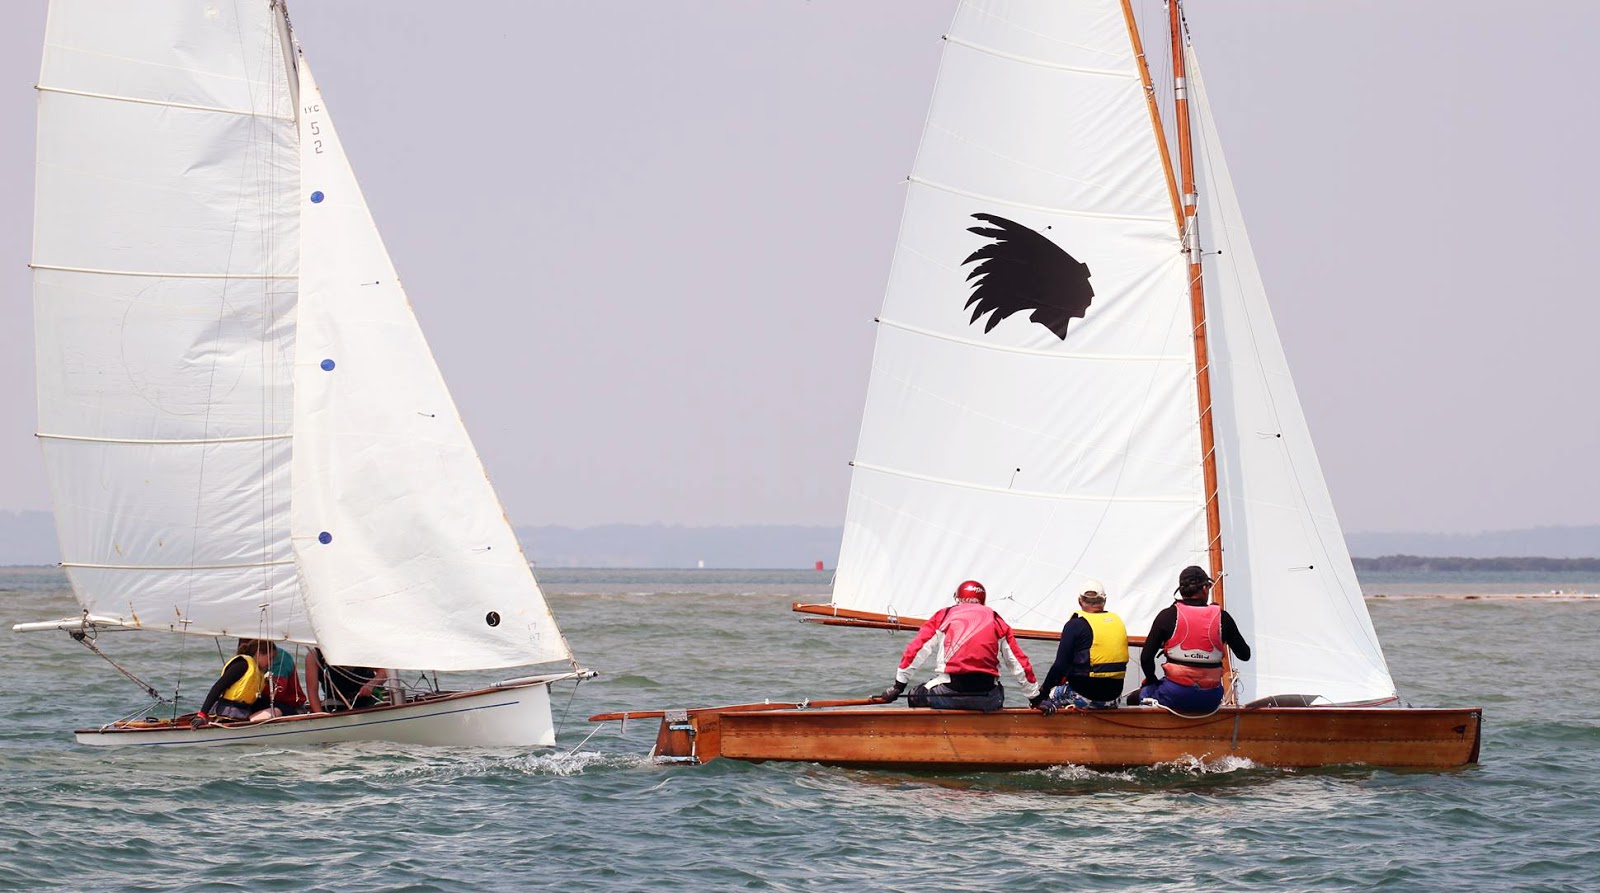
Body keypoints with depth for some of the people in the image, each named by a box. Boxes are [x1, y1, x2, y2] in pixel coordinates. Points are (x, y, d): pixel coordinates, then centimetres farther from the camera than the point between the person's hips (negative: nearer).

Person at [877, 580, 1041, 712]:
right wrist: (1035, 698, 25)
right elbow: (1020, 663, 16)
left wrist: (898, 687, 18)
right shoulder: (997, 621, 16)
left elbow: (915, 650, 10)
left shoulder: (944, 616, 13)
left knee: (916, 697, 23)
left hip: (949, 693, -1)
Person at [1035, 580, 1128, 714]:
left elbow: (1060, 666, -12)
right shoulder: (1117, 621, 9)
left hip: (1085, 696, -6)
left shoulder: (1076, 625, -9)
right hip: (1112, 696, 6)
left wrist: (1043, 692, -5)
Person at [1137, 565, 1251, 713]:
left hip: (1175, 697, -2)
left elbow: (1146, 658, -2)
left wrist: (1152, 680, 17)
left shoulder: (1167, 616, -2)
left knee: (1146, 691, 27)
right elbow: (1245, 654, 9)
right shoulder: (1221, 617, 1)